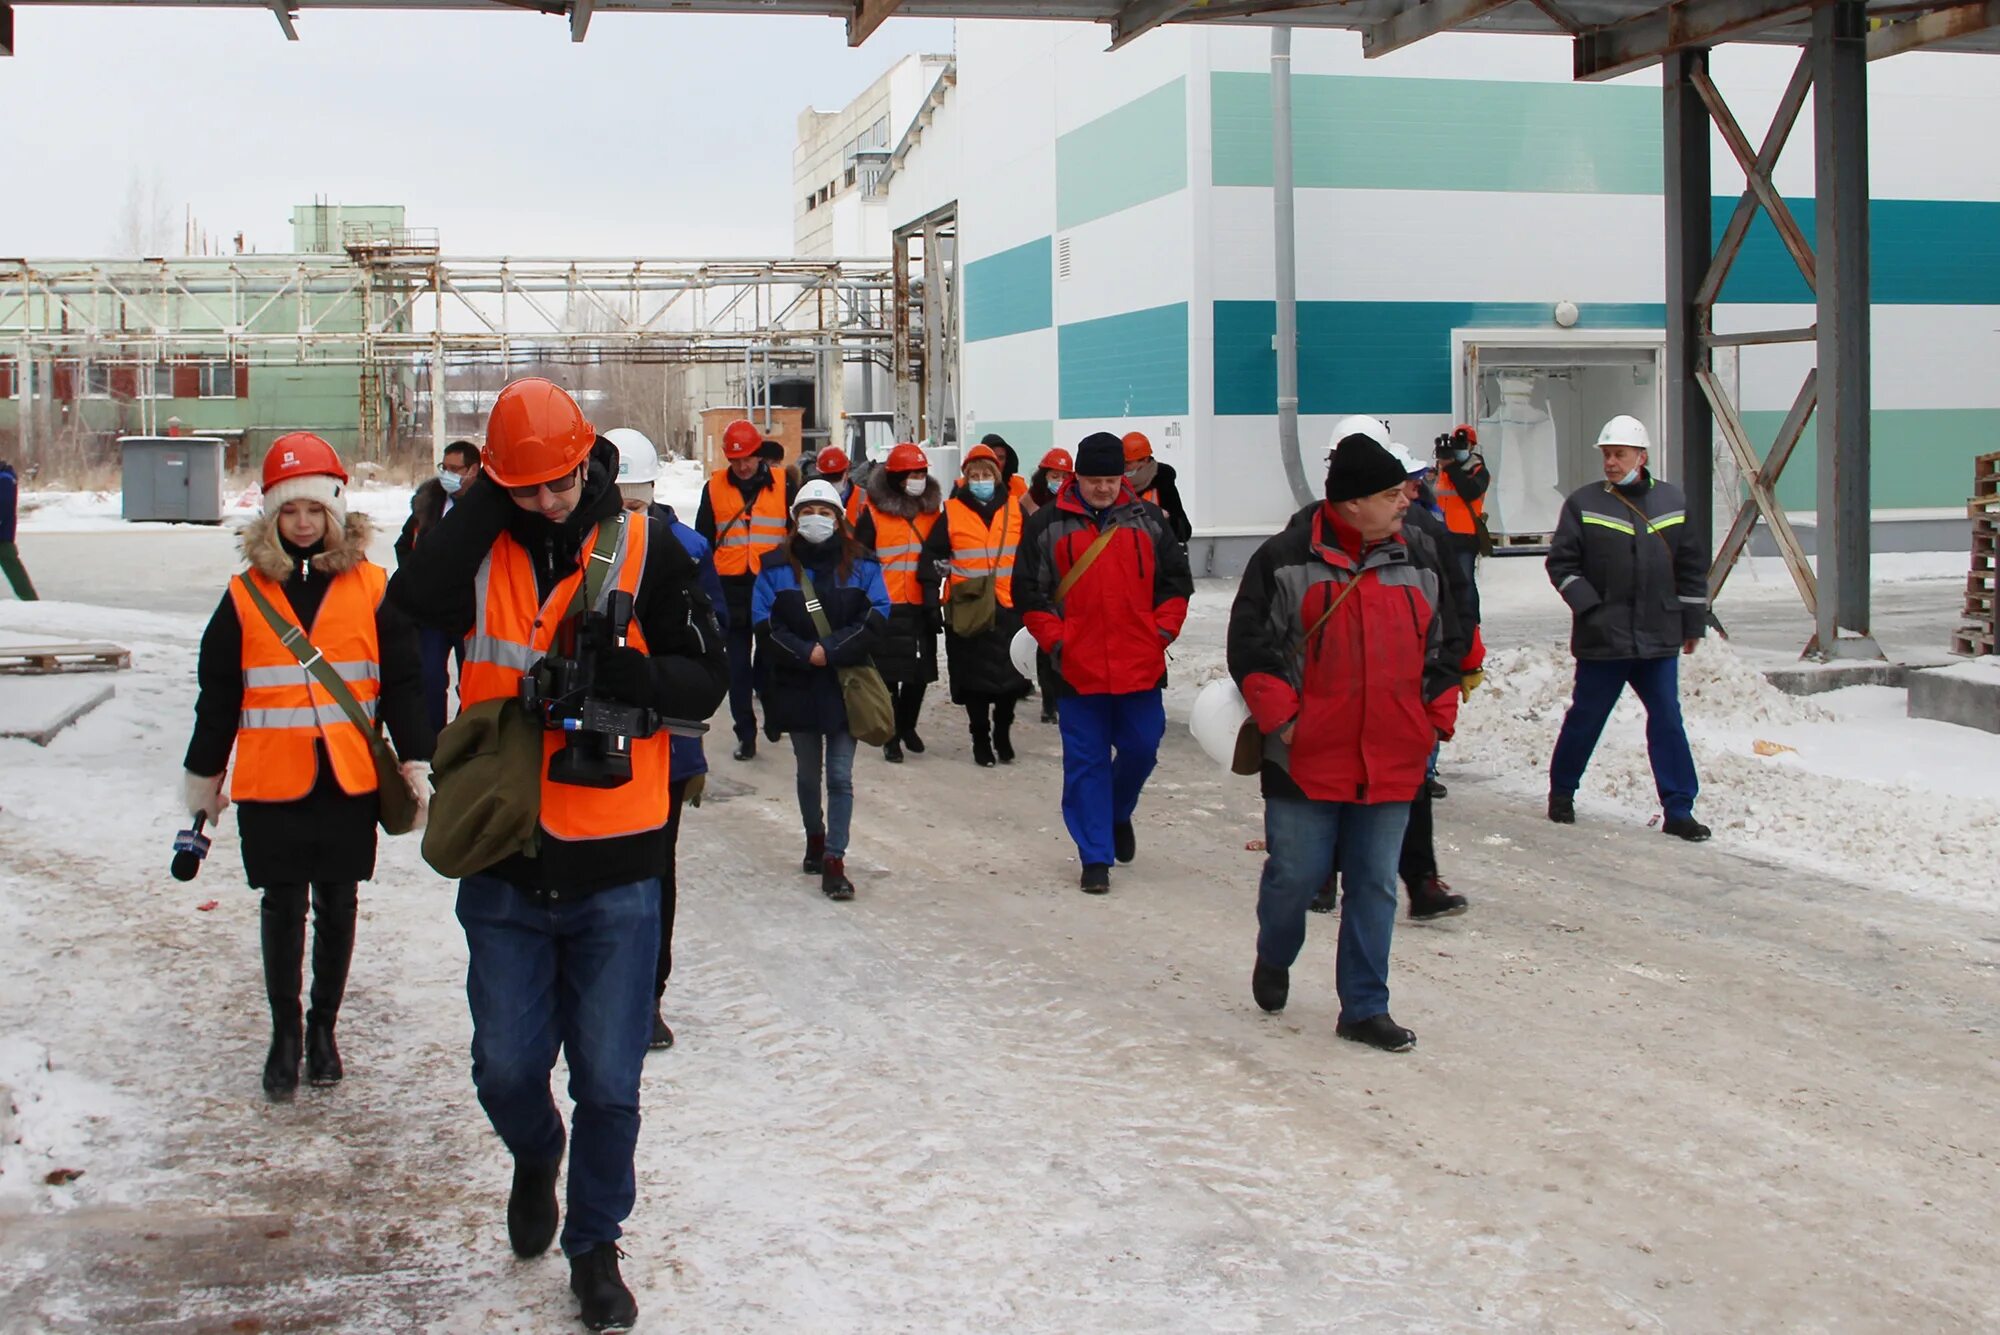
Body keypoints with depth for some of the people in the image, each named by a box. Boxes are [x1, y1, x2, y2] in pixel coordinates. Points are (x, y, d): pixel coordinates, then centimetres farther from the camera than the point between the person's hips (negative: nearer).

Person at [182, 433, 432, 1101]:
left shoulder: (371, 588, 1)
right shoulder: (247, 594, 3)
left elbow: (402, 684, 4)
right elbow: (217, 695, 8)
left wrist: (416, 763, 1)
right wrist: (203, 775, 11)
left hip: (350, 778, 0)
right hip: (271, 782, 0)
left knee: (336, 904, 10)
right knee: (283, 907, 5)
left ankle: (324, 1025, 26)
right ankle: (285, 1031, 20)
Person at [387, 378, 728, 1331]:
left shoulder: (644, 550, -3)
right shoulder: (479, 546, 1)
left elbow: (707, 679, -3)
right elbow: (412, 609, -19)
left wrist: (627, 674, -22)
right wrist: (483, 503, -18)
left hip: (615, 867, -1)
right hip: (503, 862, 1)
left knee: (608, 1082, 6)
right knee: (505, 1067, 10)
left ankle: (595, 1245, 27)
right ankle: (535, 1157, 44)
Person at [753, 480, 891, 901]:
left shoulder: (860, 565, 2)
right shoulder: (776, 567, 3)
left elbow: (877, 616, -5)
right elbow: (764, 621, -4)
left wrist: (833, 650, -15)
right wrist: (805, 653, -16)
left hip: (847, 683, -1)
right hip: (796, 685, 1)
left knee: (840, 776, -6)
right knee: (808, 773, 14)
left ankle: (834, 862, -5)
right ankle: (815, 839, 34)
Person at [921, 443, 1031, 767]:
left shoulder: (1014, 509, 6)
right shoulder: (952, 512, 1)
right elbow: (932, 556, 5)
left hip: (1008, 607, 1)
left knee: (1010, 676, 4)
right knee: (974, 678, 2)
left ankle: (1003, 734, 23)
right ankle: (981, 740, 14)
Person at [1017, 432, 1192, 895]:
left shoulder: (1147, 520, 6)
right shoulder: (1048, 526, 0)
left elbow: (1177, 581, 12)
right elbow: (1028, 591, 3)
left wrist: (1161, 632, 1)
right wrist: (1054, 641, -5)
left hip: (1141, 666, 2)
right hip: (1077, 668, -2)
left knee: (1141, 748, 8)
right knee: (1086, 762, 3)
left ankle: (1119, 815, 38)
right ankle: (1096, 858, 10)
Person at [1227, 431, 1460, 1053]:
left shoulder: (1415, 565, 11)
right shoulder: (1285, 561, -6)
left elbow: (1437, 651, 18)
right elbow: (1250, 646, -5)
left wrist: (1437, 719, 8)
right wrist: (1280, 719, -10)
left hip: (1391, 765, 4)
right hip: (1305, 762, -4)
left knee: (1374, 885, 7)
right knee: (1294, 875, 4)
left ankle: (1364, 1008, 16)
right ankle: (1274, 958, 36)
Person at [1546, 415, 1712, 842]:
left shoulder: (1672, 501, 6)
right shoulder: (1584, 503, -2)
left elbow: (1693, 565, 12)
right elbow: (1561, 563, -1)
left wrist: (1693, 622, 11)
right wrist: (1589, 607, -11)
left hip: (1658, 638, 2)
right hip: (1602, 638, -2)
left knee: (1667, 721, 1)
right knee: (1585, 719, 8)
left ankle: (1678, 810, 7)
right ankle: (1562, 792, 28)